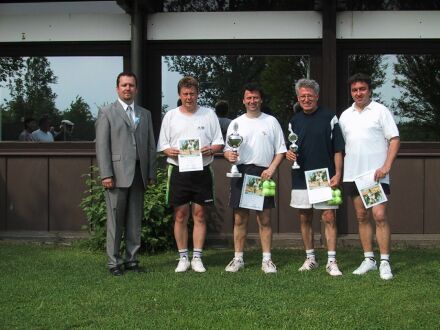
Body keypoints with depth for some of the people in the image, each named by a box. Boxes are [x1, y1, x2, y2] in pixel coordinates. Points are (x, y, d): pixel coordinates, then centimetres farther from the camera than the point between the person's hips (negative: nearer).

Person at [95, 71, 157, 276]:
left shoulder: (145, 114, 17)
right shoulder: (107, 113, 4)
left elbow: (151, 146, 15)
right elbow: (102, 146, -3)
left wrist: (151, 173, 7)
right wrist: (106, 174, -11)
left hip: (139, 174, 4)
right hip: (117, 174, -4)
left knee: (135, 220, 7)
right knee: (115, 221, -2)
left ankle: (132, 259, 14)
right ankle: (114, 262, 5)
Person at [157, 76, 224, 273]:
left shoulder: (209, 115, 8)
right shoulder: (170, 116, 9)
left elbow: (219, 143, 8)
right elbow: (162, 145, 10)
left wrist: (210, 149, -13)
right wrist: (170, 151, -12)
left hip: (202, 171, 0)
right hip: (179, 171, 0)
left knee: (200, 214, 2)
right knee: (180, 215, 2)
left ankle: (197, 258, 9)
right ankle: (183, 258, 11)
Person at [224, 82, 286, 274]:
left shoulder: (271, 122, 7)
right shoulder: (236, 123, 11)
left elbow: (280, 150, 6)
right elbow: (227, 149, 12)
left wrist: (272, 168, -9)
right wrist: (229, 155, -12)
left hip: (263, 174, -1)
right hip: (241, 173, 1)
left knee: (264, 219, 0)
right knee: (240, 218, 4)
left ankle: (266, 260, 5)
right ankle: (238, 259, 11)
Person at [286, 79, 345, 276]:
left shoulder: (329, 118, -1)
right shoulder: (294, 121, 10)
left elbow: (338, 149, -2)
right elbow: (289, 148, 17)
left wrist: (338, 174, -10)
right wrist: (288, 154, -7)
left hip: (325, 178, -4)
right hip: (301, 178, 4)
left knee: (329, 218, -5)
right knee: (304, 219, 8)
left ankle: (331, 262, -2)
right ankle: (310, 258, 20)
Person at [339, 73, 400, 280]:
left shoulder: (380, 111, -2)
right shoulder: (345, 115, 13)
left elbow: (394, 139, -5)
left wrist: (386, 166, -15)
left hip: (376, 174, -5)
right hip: (353, 174, 5)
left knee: (379, 216, -10)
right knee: (361, 217, 9)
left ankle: (384, 262, -4)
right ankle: (369, 259, 17)